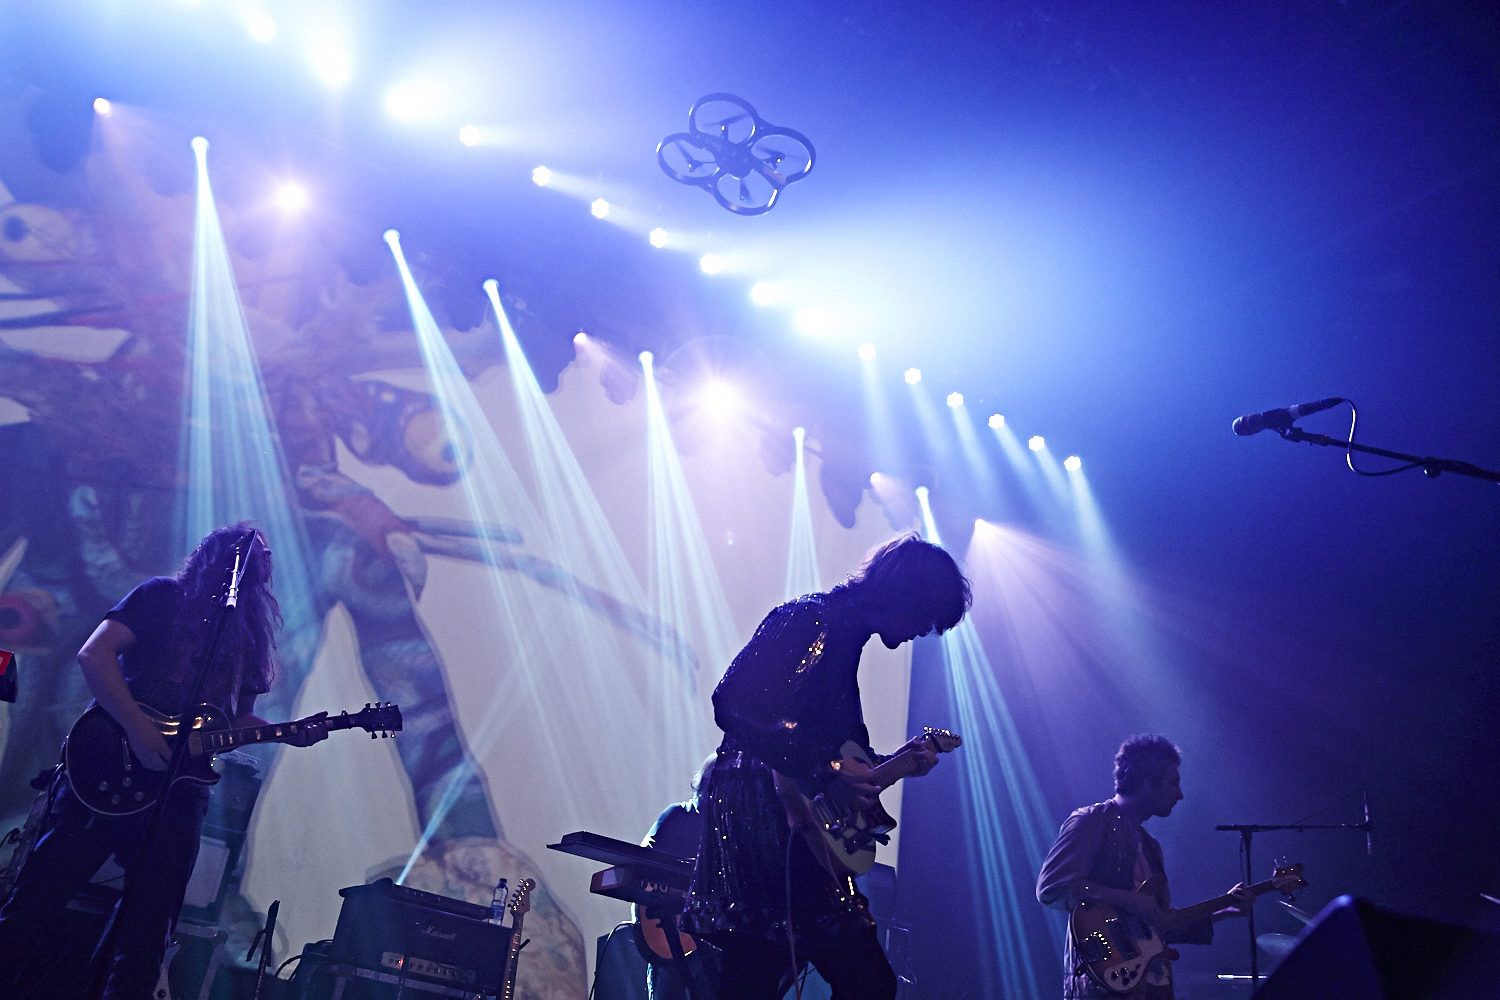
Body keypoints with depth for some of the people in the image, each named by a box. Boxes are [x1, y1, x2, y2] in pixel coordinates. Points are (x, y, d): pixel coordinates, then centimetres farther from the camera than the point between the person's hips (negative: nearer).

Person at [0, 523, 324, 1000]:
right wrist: (137, 728, -16)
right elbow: (94, 653, -6)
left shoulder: (248, 638, 21)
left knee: (145, 939, 2)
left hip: (181, 783, 5)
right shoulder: (164, 596, 6)